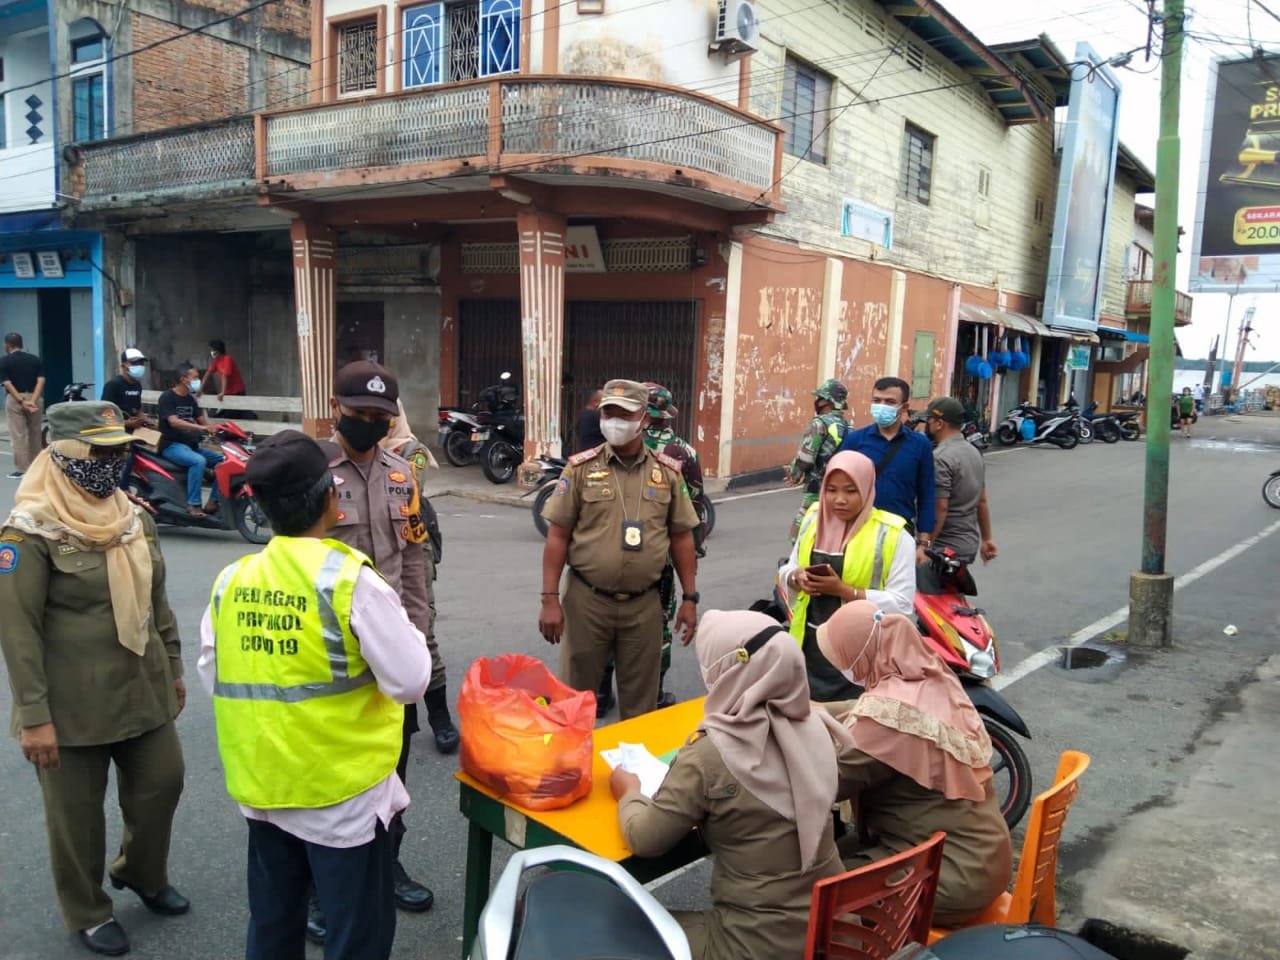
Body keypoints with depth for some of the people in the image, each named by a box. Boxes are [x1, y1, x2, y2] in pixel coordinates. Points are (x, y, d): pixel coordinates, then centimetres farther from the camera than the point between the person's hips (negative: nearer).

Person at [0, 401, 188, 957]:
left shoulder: (136, 518, 5)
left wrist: (173, 667, 16)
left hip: (142, 692, 6)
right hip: (72, 706, -6)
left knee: (162, 784, 16)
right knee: (77, 814, 11)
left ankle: (142, 874, 43)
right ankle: (87, 912, 34)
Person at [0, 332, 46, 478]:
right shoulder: (35, 359, 6)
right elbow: (41, 380, -6)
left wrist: (21, 401, -16)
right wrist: (33, 400, -14)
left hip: (14, 400, -4)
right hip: (34, 398, 4)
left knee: (17, 435, 0)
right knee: (35, 434, 14)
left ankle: (22, 469, -1)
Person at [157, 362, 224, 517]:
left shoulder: (191, 399, 15)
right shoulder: (167, 397, -9)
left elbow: (202, 420, 13)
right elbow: (174, 422, -23)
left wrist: (215, 430, -9)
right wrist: (202, 428, -35)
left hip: (191, 445, 8)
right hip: (172, 445, -8)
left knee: (223, 460, -9)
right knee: (199, 461, -35)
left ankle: (213, 502, -8)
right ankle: (193, 505, -29)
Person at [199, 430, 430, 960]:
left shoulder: (231, 581, -3)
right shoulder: (350, 579, -20)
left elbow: (212, 677, 7)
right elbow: (409, 681, -18)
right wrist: (405, 631, 0)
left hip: (261, 784, 6)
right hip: (341, 789, -6)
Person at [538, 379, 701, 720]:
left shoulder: (667, 472, 2)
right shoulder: (581, 468, -4)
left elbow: (681, 538, 7)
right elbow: (558, 536, -3)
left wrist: (690, 598, 4)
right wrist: (550, 598, -8)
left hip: (644, 605, 2)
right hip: (587, 601, -1)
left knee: (640, 703, 13)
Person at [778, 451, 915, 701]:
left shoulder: (892, 535, -11)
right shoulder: (813, 519, 6)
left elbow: (901, 604, -15)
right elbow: (787, 570, 15)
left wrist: (843, 590, -23)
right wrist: (797, 578, -9)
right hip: (810, 645, 5)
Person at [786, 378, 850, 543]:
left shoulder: (819, 424, -13)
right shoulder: (847, 426, 9)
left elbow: (804, 458, -17)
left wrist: (795, 476, 4)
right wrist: (805, 475, 14)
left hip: (819, 492, -7)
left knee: (800, 531, 1)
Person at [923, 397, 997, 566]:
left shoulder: (940, 458, -18)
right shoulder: (974, 452, 11)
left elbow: (939, 508, -22)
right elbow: (982, 501, 17)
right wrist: (986, 539, 22)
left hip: (945, 547, -9)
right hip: (970, 543, 10)